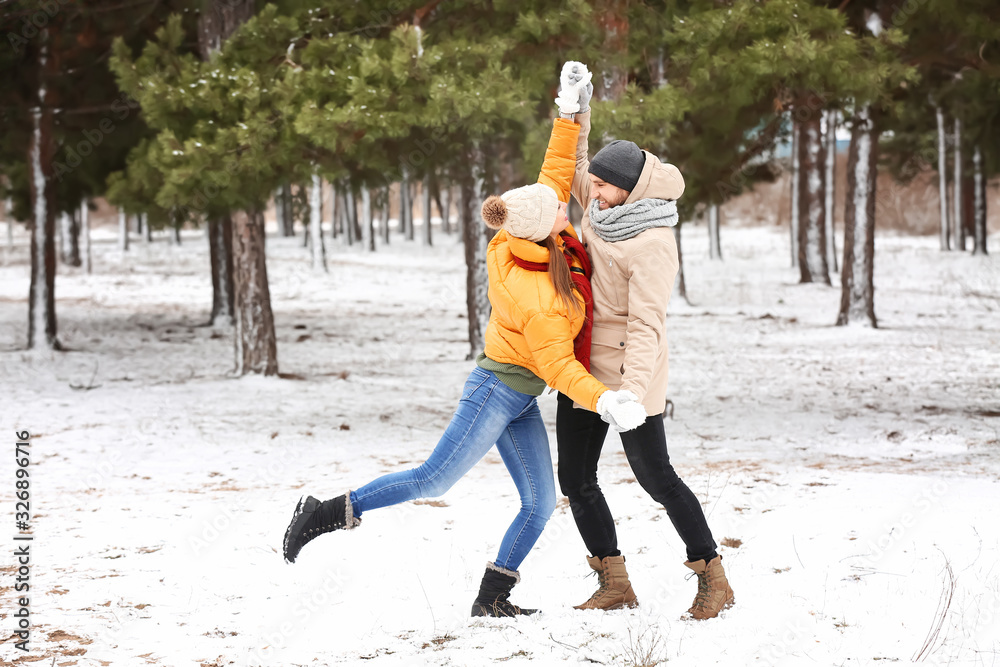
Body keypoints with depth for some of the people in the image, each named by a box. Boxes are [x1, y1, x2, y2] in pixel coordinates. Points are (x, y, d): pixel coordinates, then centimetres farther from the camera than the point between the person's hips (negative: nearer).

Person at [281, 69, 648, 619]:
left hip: (517, 401, 9)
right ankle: (328, 513, -1)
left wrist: (570, 115, 1)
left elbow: (556, 172, 6)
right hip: (498, 391, -9)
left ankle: (492, 597, 9)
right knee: (434, 480, -7)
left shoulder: (528, 239, -6)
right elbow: (556, 366, -22)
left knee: (540, 502, 5)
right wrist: (604, 402, -32)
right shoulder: (537, 299, -28)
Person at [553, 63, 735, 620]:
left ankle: (714, 579, 9)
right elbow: (573, 167, 25)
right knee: (576, 479, 7)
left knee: (656, 476, -3)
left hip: (627, 371, -9)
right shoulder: (603, 208, 4)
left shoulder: (653, 245, -20)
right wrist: (575, 112, 13)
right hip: (583, 368, 9)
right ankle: (615, 585, 16)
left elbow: (646, 322, -26)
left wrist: (633, 387, -35)